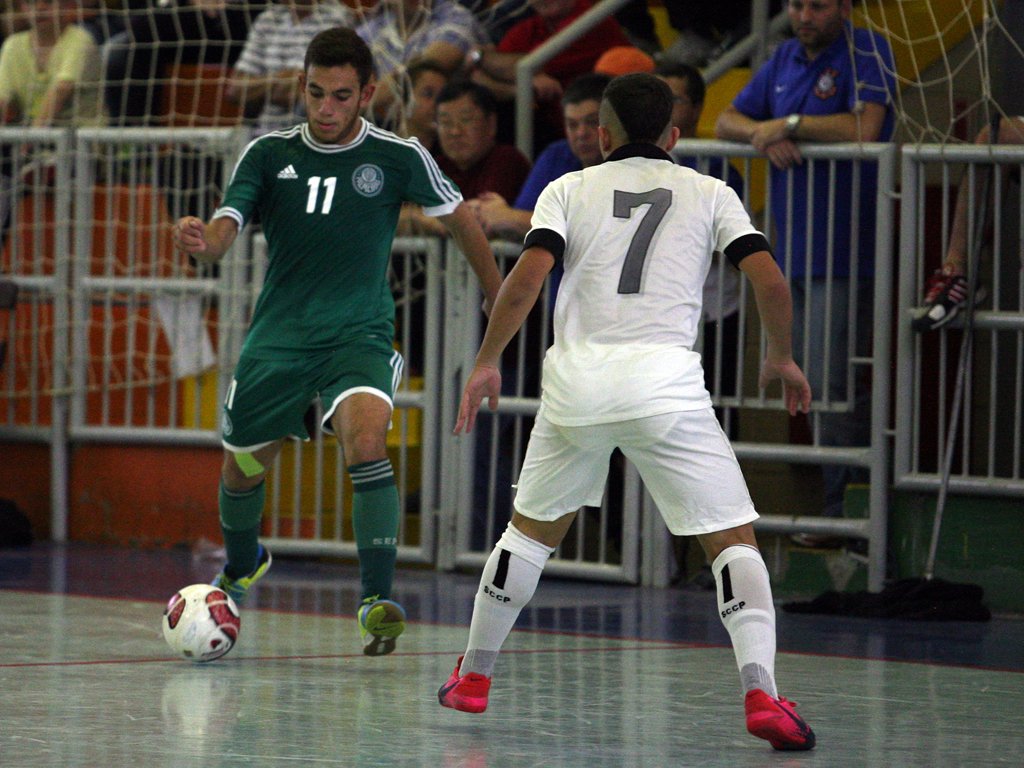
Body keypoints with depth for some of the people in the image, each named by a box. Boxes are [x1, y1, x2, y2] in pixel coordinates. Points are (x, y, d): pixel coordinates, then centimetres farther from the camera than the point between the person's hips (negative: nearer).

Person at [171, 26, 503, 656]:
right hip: (278, 338, 3)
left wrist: (497, 296, 17)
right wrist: (200, 240, -36)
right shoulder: (269, 155, -2)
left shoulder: (398, 157, -6)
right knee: (244, 464, 16)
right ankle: (241, 567, 50)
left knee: (366, 440, -30)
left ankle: (378, 600, -30)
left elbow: (459, 216, 9)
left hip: (359, 336, -3)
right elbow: (223, 234, -11)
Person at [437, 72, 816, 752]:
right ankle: (761, 692, -17)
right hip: (665, 383, -2)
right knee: (734, 540, 2)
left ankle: (473, 678, 31)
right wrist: (782, 359, 18)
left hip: (576, 380, 2)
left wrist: (487, 363, 6)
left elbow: (527, 277, -2)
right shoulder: (710, 194, 13)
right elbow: (770, 280, 2)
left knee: (532, 530, 23)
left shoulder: (569, 190, 13)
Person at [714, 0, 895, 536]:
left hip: (843, 252, -8)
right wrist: (764, 134, -10)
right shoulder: (785, 59, 14)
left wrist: (791, 123, -14)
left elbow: (864, 128, -24)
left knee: (830, 383, -10)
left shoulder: (866, 52, -8)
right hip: (792, 249, 8)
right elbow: (727, 121, 13)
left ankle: (846, 514, -5)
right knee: (808, 381, 10)